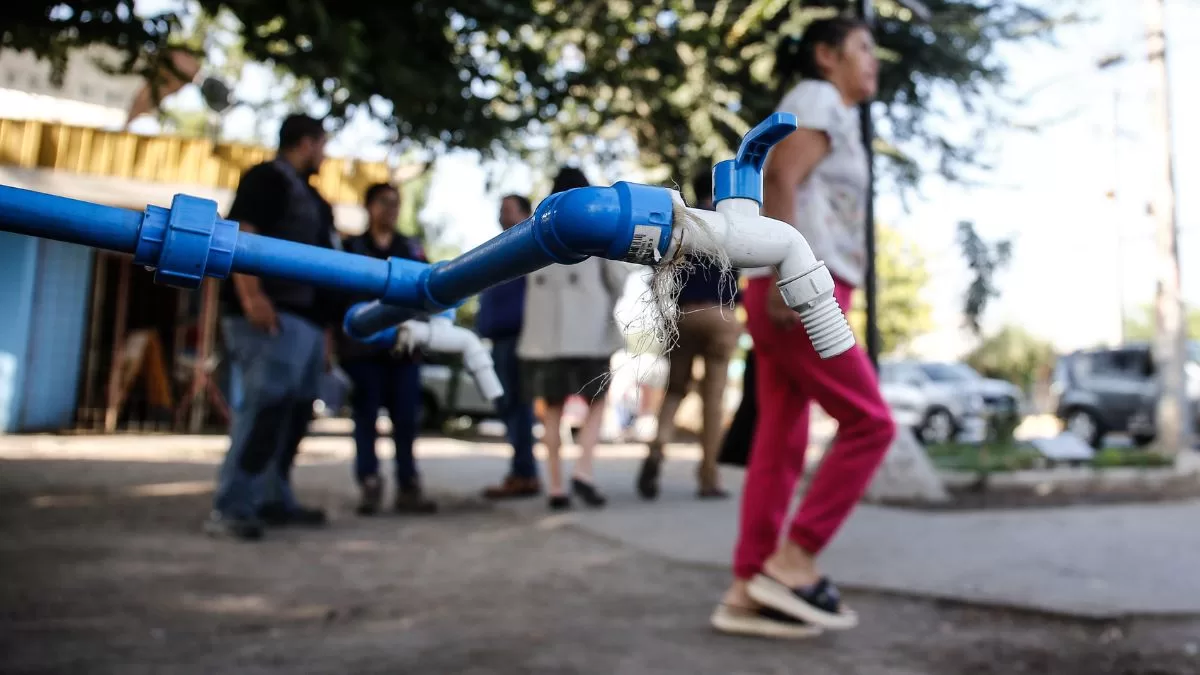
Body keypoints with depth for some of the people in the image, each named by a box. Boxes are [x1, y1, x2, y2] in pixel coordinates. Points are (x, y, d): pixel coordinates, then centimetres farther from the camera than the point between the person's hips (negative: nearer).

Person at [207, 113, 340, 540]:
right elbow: (239, 234, -14)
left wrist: (326, 326, 22)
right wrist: (250, 295, -26)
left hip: (306, 320, 9)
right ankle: (230, 508, -13)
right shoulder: (267, 177, 0)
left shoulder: (309, 196, 26)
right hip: (273, 316, -9)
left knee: (295, 412, 8)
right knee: (265, 406, -15)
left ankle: (274, 501, 16)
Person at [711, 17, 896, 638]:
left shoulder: (833, 117, 30)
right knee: (870, 423, -6)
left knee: (781, 446, 4)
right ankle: (792, 562, -4)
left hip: (797, 296, 9)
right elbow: (779, 179, -16)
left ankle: (747, 592, 5)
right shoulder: (817, 98, 1)